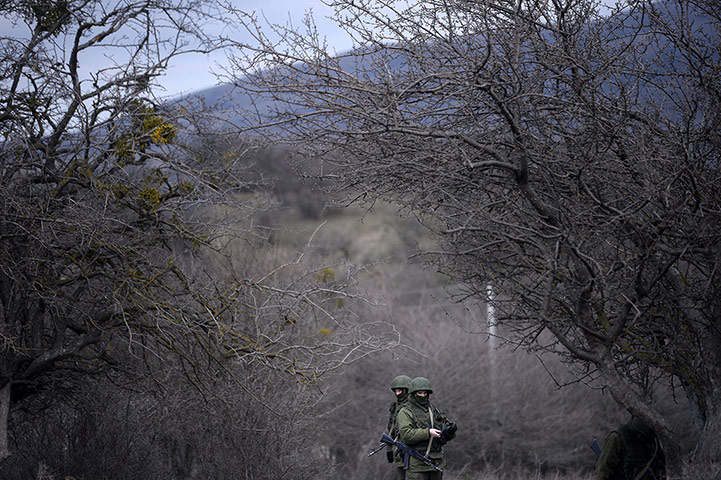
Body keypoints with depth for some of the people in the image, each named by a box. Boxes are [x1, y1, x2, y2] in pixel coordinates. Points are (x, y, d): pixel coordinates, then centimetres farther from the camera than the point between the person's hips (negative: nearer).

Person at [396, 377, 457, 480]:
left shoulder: (434, 410, 15)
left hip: (436, 462, 6)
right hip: (416, 463, -6)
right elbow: (406, 435, -18)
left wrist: (450, 431, -8)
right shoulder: (405, 412, -4)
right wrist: (428, 433, -26)